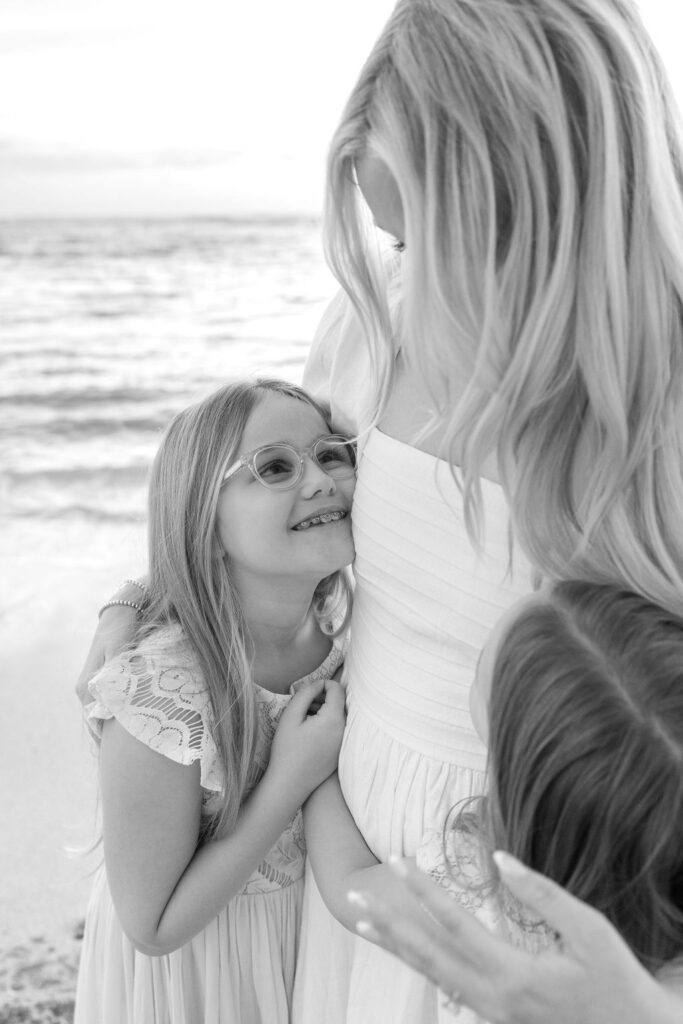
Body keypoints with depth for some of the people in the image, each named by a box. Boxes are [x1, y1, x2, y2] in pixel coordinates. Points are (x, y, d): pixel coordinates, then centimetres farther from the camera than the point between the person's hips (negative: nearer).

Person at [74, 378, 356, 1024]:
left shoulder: (341, 610, -17)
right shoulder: (160, 697, -32)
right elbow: (153, 926, -21)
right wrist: (289, 784, -29)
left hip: (312, 913, 5)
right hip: (192, 957, -5)